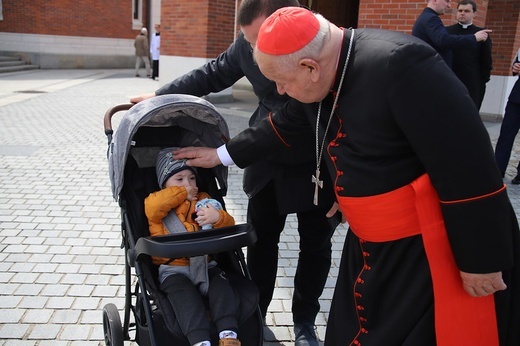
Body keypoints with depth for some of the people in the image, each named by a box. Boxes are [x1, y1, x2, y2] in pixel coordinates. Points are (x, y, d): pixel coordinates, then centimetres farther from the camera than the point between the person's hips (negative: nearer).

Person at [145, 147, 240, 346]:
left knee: (222, 288, -22)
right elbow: (152, 207, -19)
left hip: (205, 264, 3)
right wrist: (182, 194, -9)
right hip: (173, 269, -3)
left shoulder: (203, 200, 16)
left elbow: (228, 224, 4)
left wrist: (217, 217, -22)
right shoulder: (159, 204, 9)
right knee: (186, 297, -29)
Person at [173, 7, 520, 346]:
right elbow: (282, 126, 18)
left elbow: (469, 168, -25)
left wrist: (481, 261, -18)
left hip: (436, 245, -7)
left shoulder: (398, 64, -27)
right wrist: (222, 154, 24)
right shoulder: (321, 77, -1)